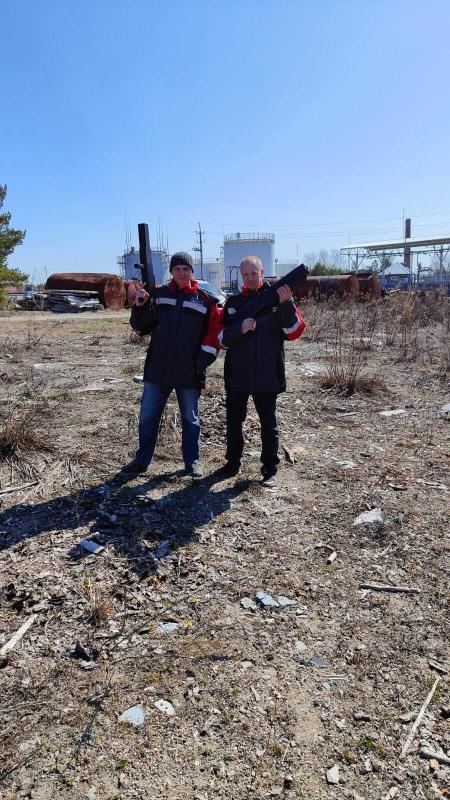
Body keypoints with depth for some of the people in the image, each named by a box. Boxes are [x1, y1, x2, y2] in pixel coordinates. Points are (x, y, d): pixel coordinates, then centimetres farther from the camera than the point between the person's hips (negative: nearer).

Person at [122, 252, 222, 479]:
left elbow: (213, 332, 0)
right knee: (147, 416, 7)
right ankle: (142, 460, 21)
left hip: (189, 372, -2)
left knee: (190, 418, 10)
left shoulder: (205, 300, 1)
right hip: (157, 369, 2)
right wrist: (140, 306, -11)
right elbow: (142, 326, 6)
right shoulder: (159, 296, 6)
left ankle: (192, 461, 23)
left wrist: (205, 357, -10)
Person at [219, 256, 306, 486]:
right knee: (234, 420, 13)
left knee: (268, 422, 7)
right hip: (236, 374, 3)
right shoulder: (233, 302, 7)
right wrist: (241, 329, -18)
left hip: (267, 375, -3)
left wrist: (285, 303, -25)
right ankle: (233, 462, 30)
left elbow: (295, 330, -12)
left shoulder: (276, 298, -1)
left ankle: (270, 469, 19)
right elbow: (222, 338, 0)